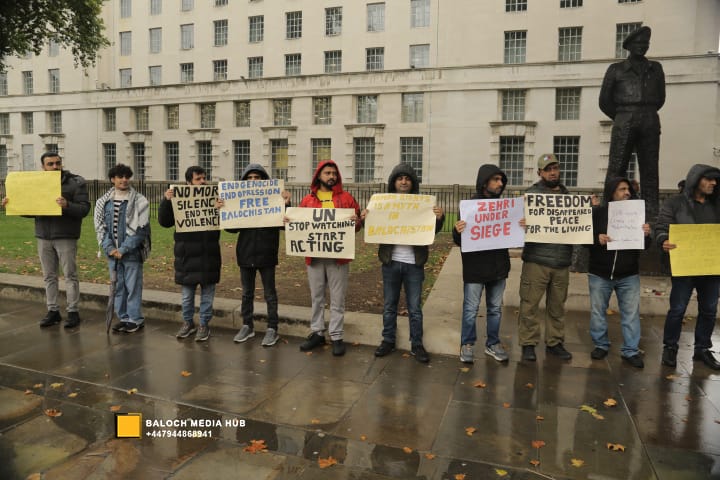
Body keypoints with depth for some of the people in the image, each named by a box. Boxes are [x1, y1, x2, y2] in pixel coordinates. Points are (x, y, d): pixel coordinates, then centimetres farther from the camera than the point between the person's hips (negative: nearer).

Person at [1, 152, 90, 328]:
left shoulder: (76, 182, -3)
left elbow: (84, 208, -11)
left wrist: (67, 205, -30)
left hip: (66, 237, -5)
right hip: (43, 237, 5)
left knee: (70, 275, -1)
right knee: (49, 276, 9)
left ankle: (73, 312, 7)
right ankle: (53, 311, 18)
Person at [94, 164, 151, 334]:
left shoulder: (139, 201, -7)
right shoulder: (103, 202, 7)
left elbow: (140, 229, -11)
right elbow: (100, 227, 7)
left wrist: (123, 249, -14)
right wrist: (109, 248, -6)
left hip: (132, 252, -4)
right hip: (113, 253, 4)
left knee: (133, 286, 2)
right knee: (117, 287, 12)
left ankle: (135, 319, 14)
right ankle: (123, 318, 24)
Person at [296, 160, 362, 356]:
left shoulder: (346, 198, 4)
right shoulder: (307, 200, 9)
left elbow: (357, 226, 4)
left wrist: (357, 221, -19)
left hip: (338, 256, -2)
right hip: (314, 256, 2)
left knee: (337, 299, 4)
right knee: (316, 297, 12)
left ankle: (336, 336, 13)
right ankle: (317, 333, 24)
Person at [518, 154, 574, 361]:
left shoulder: (567, 195, 16)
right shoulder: (532, 193, -1)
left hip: (562, 261, 5)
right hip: (537, 260, -5)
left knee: (557, 306, 13)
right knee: (530, 304, -1)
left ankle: (555, 342, 26)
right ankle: (528, 343, 12)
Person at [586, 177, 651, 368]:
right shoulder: (597, 213, -3)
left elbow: (645, 246, 8)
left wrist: (646, 235, -14)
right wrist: (597, 238, -23)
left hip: (629, 275, 2)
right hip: (599, 274, -2)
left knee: (631, 314, 4)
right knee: (598, 312, 7)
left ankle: (630, 350, 15)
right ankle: (600, 345, 23)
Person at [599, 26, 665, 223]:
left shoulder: (655, 68, 19)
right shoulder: (616, 69, 9)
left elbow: (660, 98, 23)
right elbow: (604, 101, 7)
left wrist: (647, 114, 15)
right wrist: (622, 117, 11)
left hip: (650, 122, 3)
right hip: (624, 122, -3)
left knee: (650, 170, 1)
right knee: (616, 169, -10)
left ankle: (651, 217, 2)